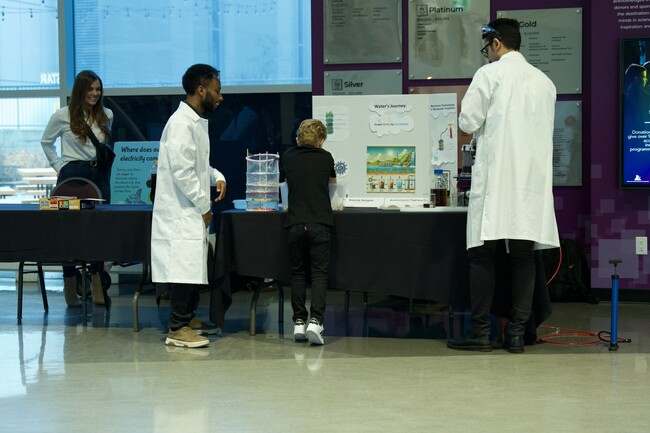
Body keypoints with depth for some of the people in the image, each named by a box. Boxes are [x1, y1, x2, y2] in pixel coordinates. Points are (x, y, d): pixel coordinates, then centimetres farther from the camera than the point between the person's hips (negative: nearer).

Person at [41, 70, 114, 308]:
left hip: (100, 175, 3)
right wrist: (59, 166, 5)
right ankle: (70, 286, 9)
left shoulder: (107, 115, 8)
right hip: (73, 174, -3)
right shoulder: (63, 116, -2)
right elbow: (46, 142, 10)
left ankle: (97, 286, 4)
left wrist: (105, 162, 10)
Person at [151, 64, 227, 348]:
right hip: (180, 212, -10)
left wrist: (217, 176, 8)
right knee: (183, 267, -9)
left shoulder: (198, 121, 15)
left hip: (193, 212, 10)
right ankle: (177, 329, -5)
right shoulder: (181, 123, -17)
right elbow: (182, 171, -22)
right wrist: (204, 206, -15)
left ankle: (188, 318, 27)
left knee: (194, 266, 16)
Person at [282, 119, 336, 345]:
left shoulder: (288, 157, 11)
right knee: (319, 272, -1)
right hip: (320, 222, -2)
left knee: (298, 273, 9)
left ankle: (299, 322, 7)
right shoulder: (325, 157, 9)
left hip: (295, 222, 2)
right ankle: (315, 321, -14)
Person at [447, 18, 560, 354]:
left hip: (496, 175, -5)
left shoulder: (489, 74, -3)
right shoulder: (544, 81, 13)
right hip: (534, 177, 5)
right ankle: (517, 334, 5)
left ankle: (480, 332, 0)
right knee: (523, 256, 5)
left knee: (482, 253, 1)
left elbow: (468, 122, -7)